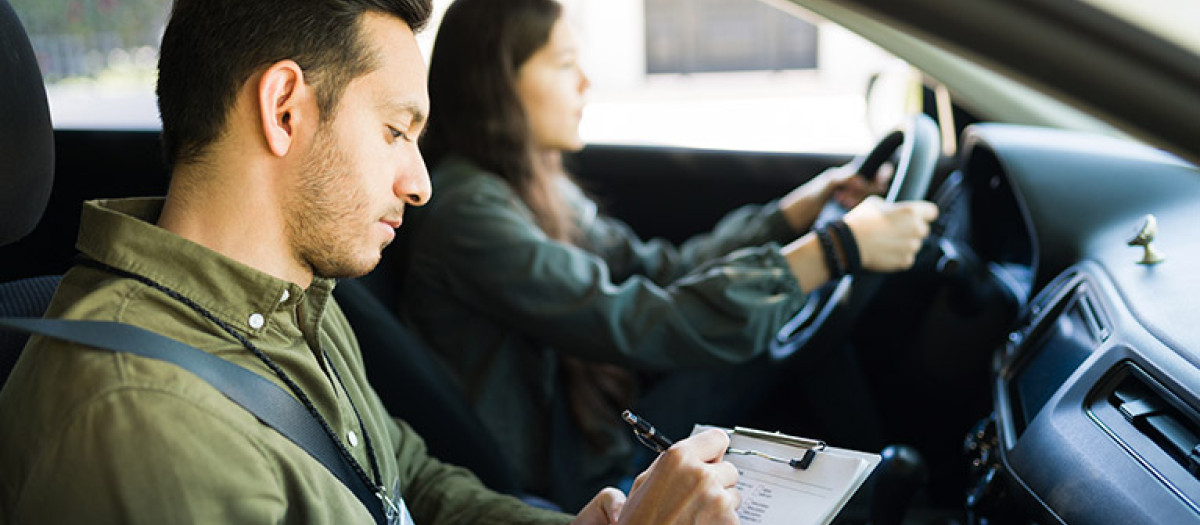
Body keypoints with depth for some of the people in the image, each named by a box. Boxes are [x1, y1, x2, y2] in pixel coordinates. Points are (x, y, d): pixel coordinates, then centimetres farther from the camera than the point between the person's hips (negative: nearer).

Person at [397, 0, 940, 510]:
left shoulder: (532, 187, 4)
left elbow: (662, 269, 7)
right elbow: (641, 326, -29)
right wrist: (840, 247, -25)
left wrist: (800, 209, 2)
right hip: (557, 486, -8)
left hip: (598, 437, 8)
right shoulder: (467, 213, -23)